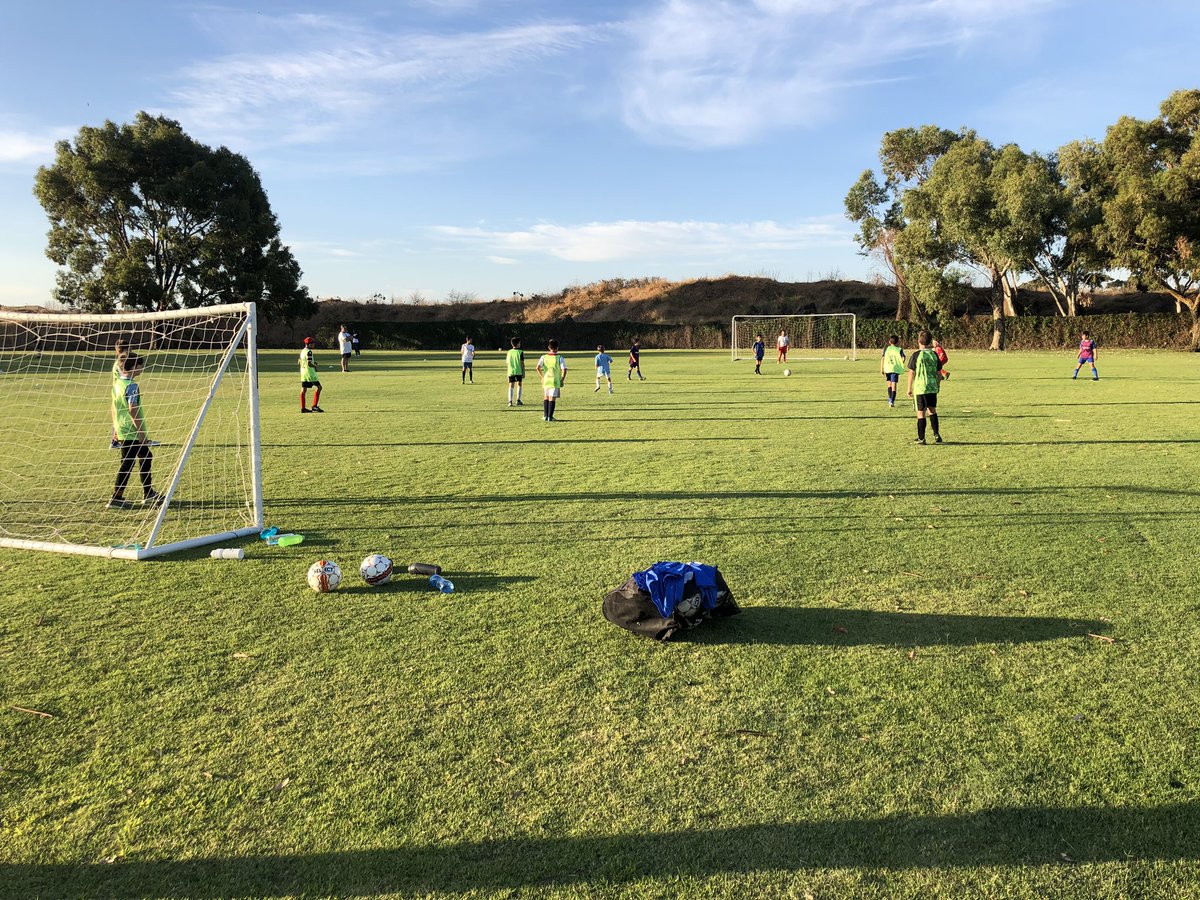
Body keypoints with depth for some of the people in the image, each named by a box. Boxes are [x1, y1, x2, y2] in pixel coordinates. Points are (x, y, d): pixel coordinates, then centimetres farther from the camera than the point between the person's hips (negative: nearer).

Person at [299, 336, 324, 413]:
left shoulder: (302, 351, 13)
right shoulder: (309, 351, -15)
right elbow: (309, 363, -23)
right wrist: (315, 366, -4)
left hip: (303, 372, 9)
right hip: (309, 372, -9)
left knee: (303, 389, 8)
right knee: (318, 387, -4)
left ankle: (303, 408, 10)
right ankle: (314, 406, -8)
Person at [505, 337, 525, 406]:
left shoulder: (509, 352, 6)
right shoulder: (520, 352, -6)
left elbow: (507, 362, 10)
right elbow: (522, 363, -7)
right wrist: (523, 373, -1)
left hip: (510, 371, 3)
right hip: (518, 371, -3)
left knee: (511, 386, 5)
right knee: (519, 385, 11)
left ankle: (510, 401, -5)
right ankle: (518, 400, 6)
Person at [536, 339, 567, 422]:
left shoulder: (544, 357, 1)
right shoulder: (560, 358, -6)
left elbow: (538, 368, -9)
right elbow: (564, 370, -14)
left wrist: (542, 376, 2)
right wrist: (562, 380, -3)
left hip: (545, 381, 3)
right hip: (555, 381, -3)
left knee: (546, 397, 18)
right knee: (552, 399, 0)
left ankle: (545, 416, 19)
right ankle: (550, 417, -2)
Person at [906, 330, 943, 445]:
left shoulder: (915, 355, -8)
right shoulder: (934, 354, 4)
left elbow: (911, 373, -6)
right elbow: (938, 373, 9)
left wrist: (909, 389, 2)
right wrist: (938, 385, 21)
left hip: (920, 388, -4)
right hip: (932, 388, 4)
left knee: (921, 413, 1)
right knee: (932, 410, 18)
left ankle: (921, 438, 5)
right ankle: (936, 434, 11)